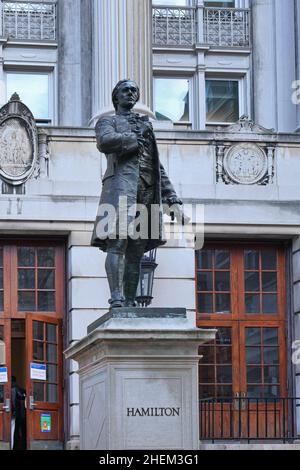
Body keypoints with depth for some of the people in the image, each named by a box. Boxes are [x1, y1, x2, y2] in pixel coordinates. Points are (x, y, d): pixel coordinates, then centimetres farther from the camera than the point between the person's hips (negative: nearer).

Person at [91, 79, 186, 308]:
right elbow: (105, 141, -10)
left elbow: (159, 168, 27)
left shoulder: (146, 126, 31)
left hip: (148, 190, 6)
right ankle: (117, 299, -28)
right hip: (121, 181, -6)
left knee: (136, 251, -1)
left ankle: (130, 302, -4)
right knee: (117, 242, -19)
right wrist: (135, 138, 0)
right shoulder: (108, 121, 16)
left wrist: (173, 199, 17)